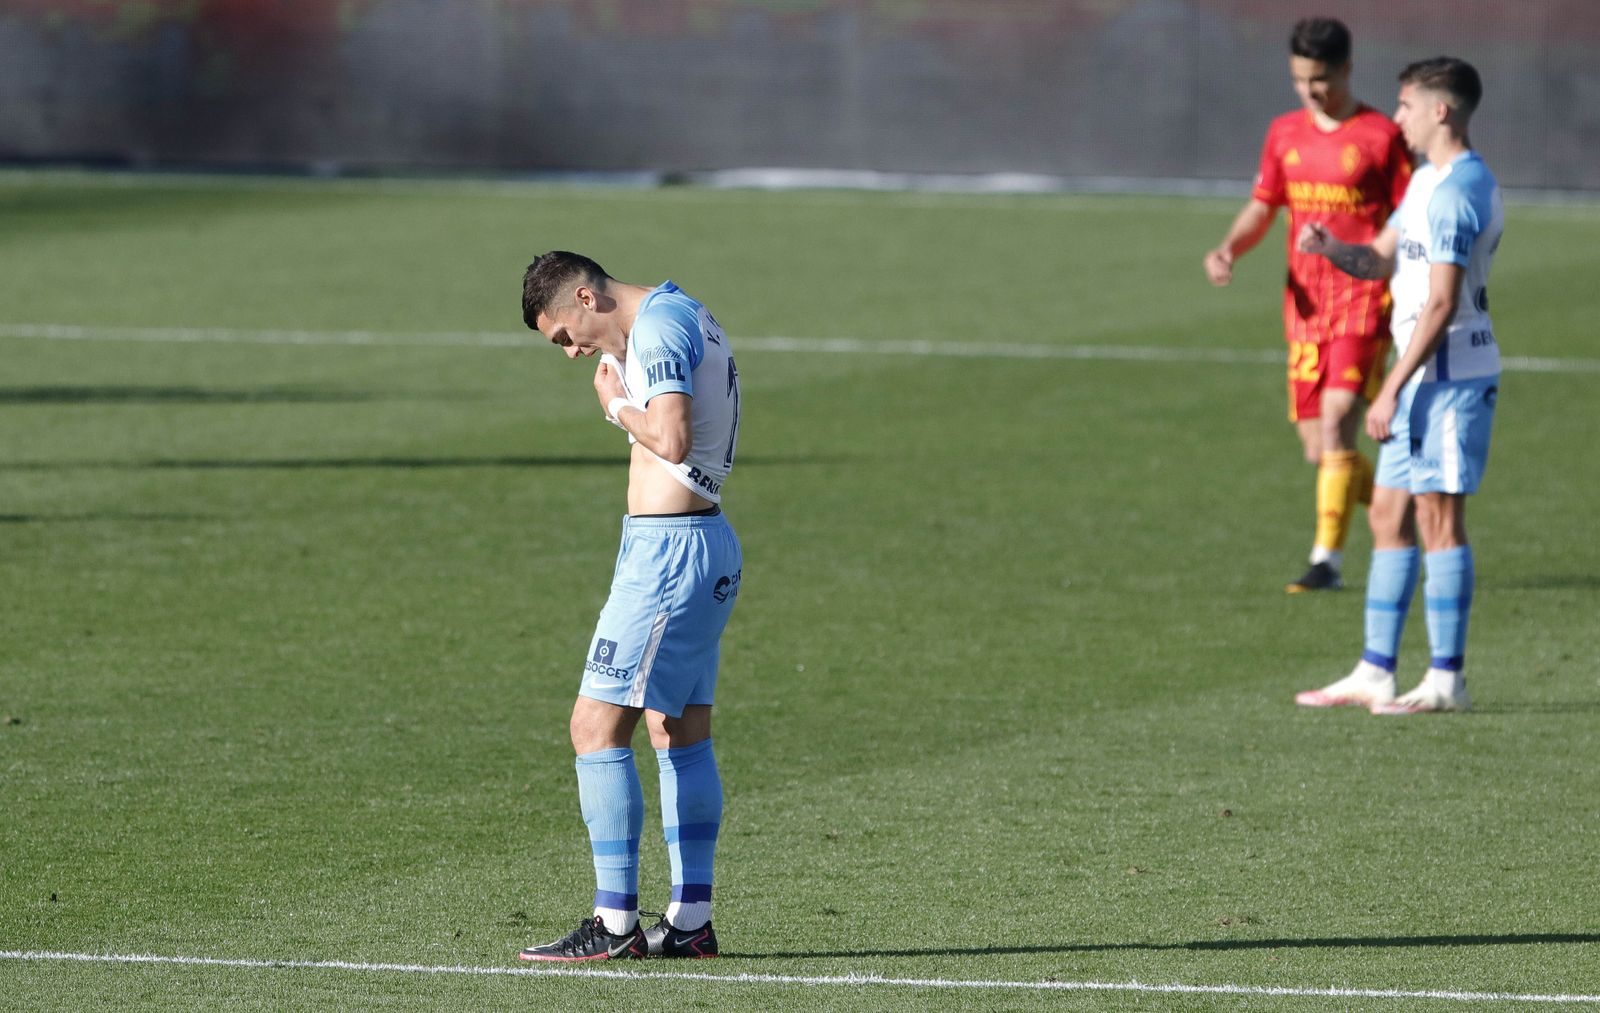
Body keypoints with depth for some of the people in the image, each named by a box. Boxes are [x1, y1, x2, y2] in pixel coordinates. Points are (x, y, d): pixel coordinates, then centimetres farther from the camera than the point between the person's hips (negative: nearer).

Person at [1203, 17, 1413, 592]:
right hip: (1305, 308, 6)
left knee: (1335, 425, -17)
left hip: (1363, 306, -6)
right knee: (1318, 450, 5)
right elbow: (1262, 208, 19)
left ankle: (1327, 561, -13)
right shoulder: (1285, 134, 11)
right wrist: (1229, 249, -1)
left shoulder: (1381, 137, -4)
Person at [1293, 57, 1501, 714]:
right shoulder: (1429, 181, 16)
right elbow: (1382, 260, 22)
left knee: (1438, 518, -7)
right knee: (1389, 516, 11)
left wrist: (1392, 390, -20)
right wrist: (1330, 249, 0)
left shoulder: (1456, 190, -18)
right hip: (1425, 376, 10)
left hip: (1450, 375, -10)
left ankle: (1446, 680, -3)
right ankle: (1374, 674, 14)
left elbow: (1440, 302, -22)